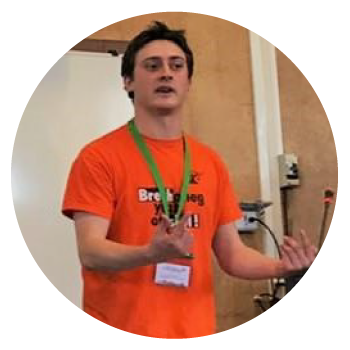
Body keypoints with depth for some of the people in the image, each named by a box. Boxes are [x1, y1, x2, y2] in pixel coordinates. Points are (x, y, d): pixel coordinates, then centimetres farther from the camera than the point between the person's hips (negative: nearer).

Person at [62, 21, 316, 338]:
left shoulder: (211, 163, 6)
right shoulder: (98, 158, -7)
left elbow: (232, 255, 9)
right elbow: (90, 252, -14)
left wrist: (281, 266, -9)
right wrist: (150, 254, -31)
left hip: (196, 332, 4)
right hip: (121, 333, -4)